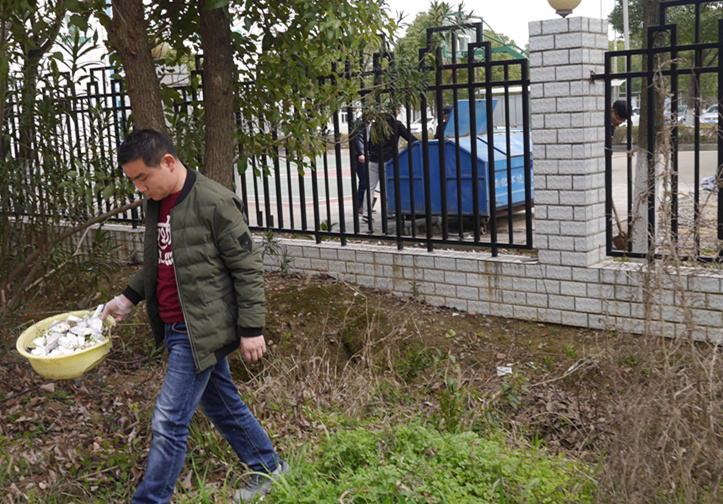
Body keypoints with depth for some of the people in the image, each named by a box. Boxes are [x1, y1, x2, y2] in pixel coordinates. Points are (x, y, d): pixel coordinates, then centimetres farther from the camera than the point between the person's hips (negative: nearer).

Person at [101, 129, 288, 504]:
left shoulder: (215, 203, -17)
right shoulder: (157, 203, 9)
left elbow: (248, 269, -14)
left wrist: (251, 329, -14)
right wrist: (128, 298, 10)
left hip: (200, 329, -9)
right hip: (173, 328, 9)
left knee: (168, 422, -5)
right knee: (221, 406, 20)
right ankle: (268, 468, 37)